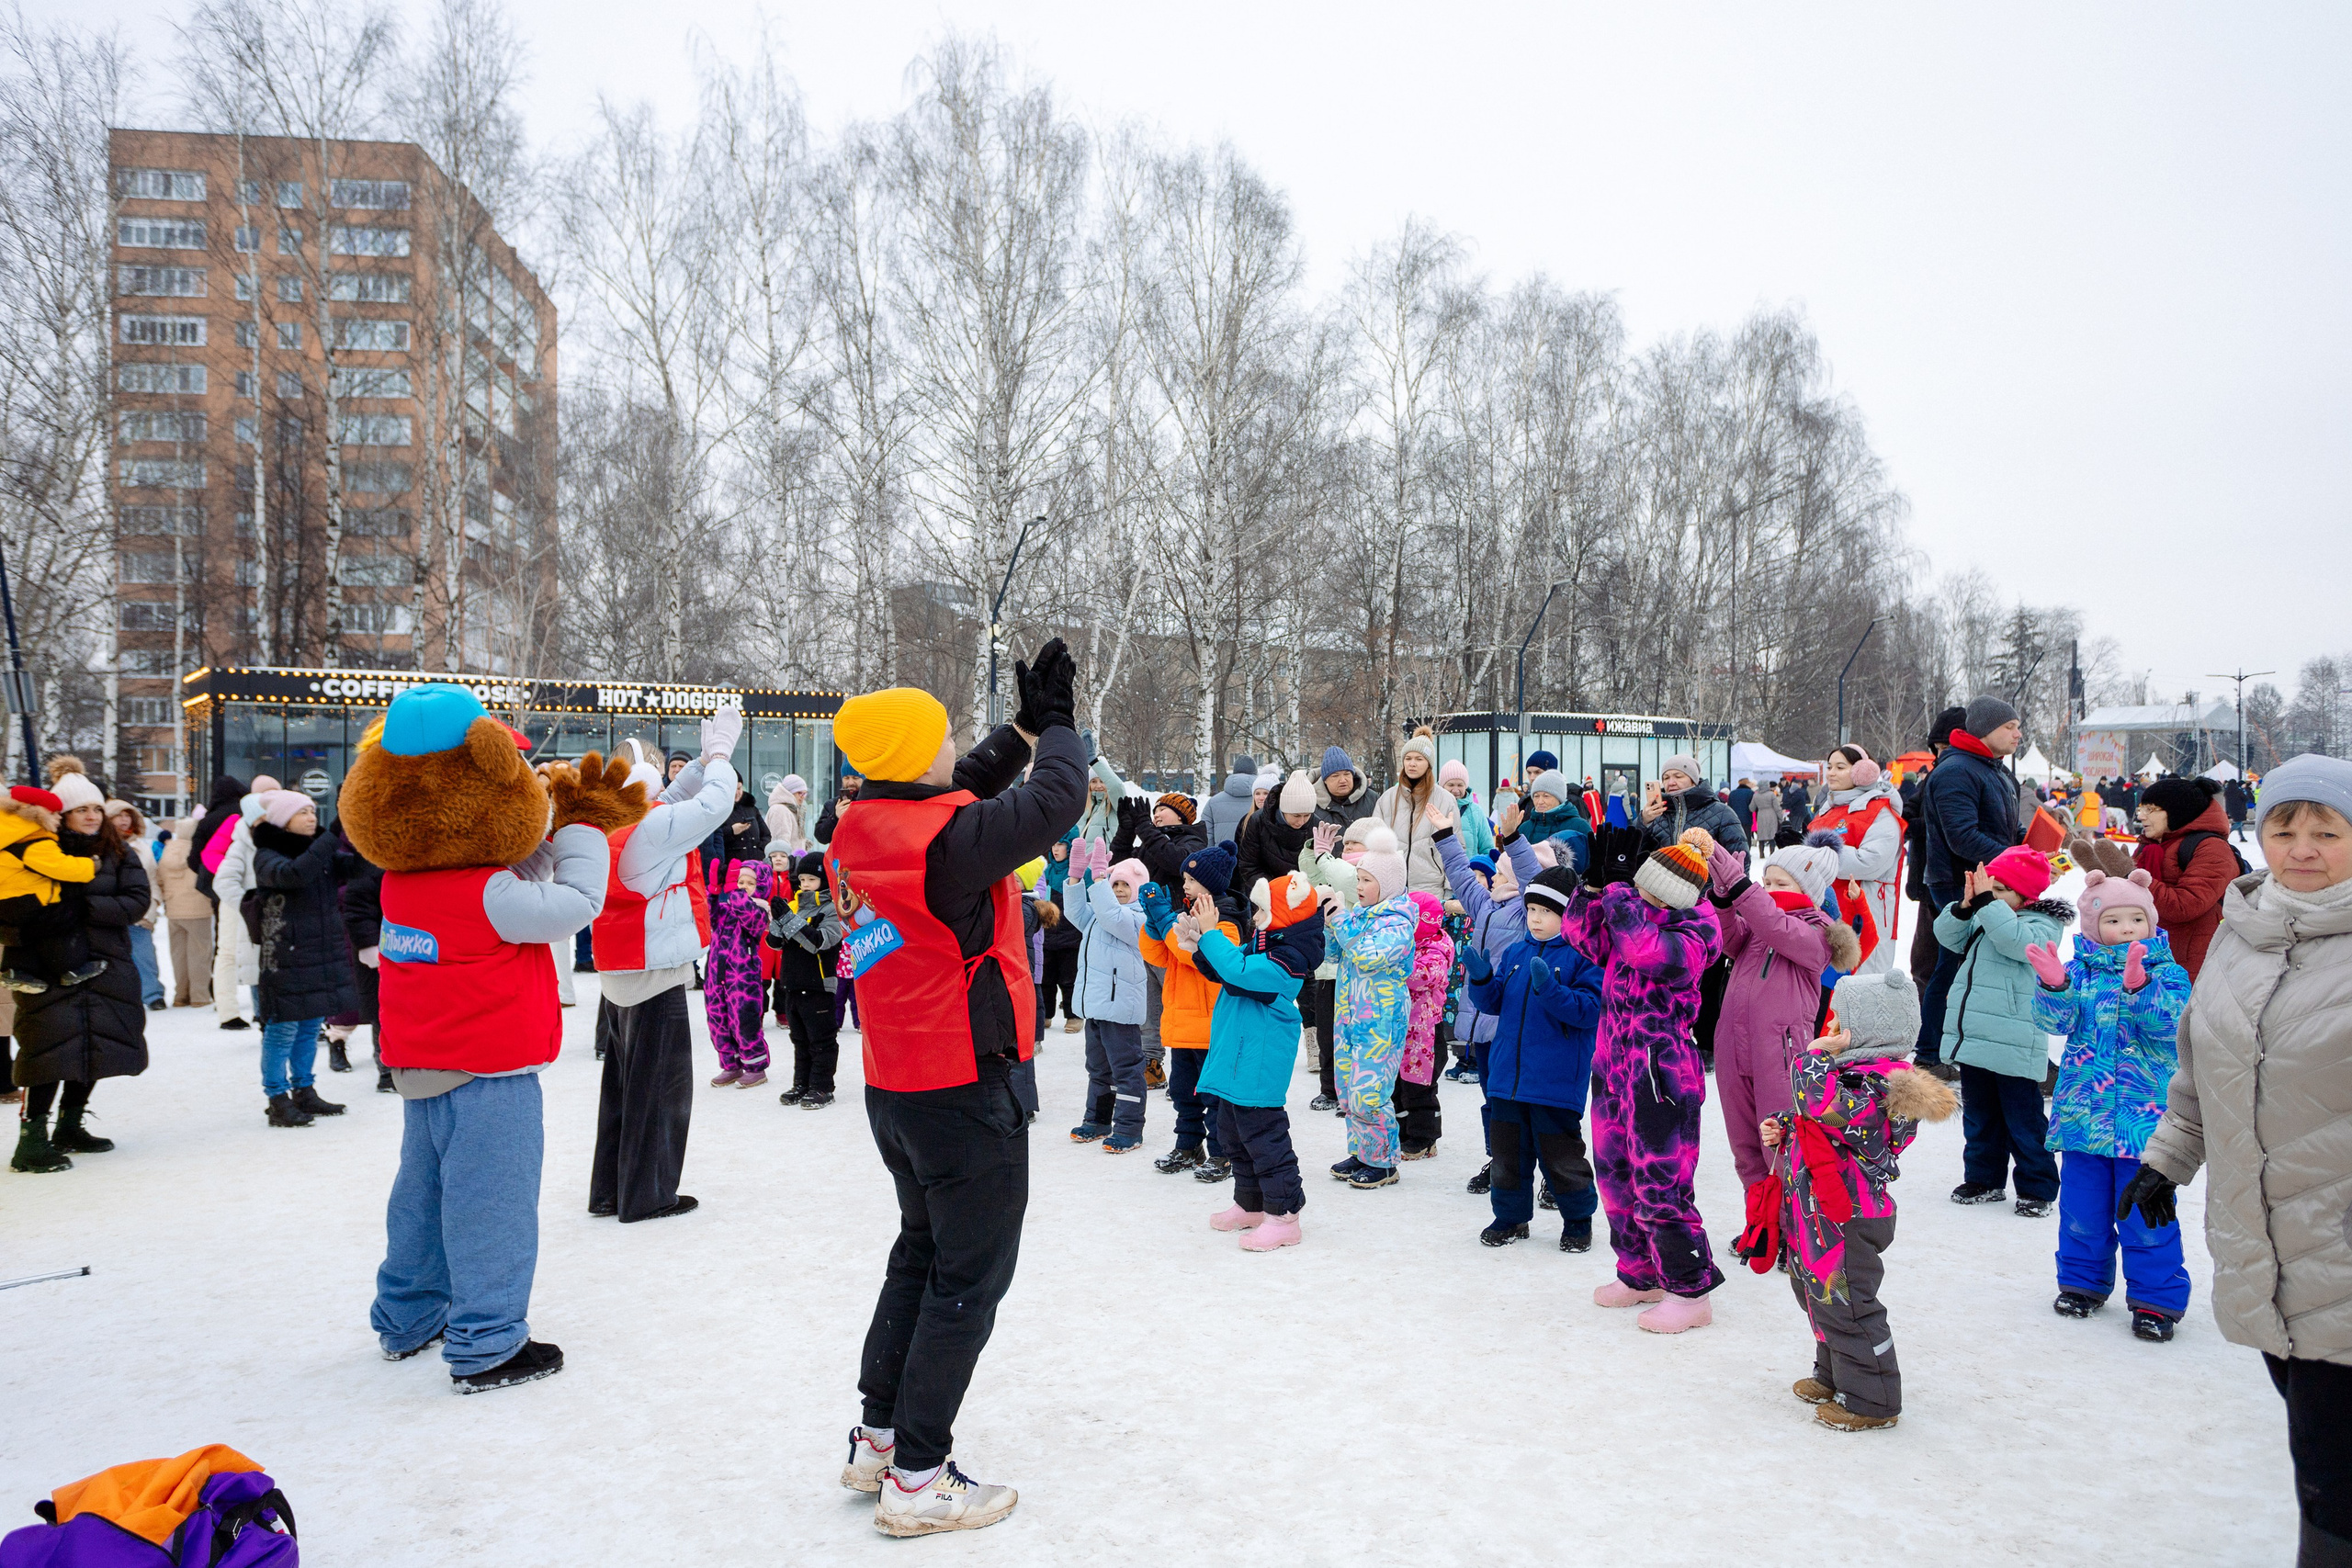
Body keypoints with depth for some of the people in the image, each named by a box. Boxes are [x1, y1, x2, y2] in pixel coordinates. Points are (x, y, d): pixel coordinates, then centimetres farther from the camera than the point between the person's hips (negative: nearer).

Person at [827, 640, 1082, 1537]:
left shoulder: (861, 829, 2)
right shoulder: (947, 838, -24)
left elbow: (964, 791, 16)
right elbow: (1056, 799, -20)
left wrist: (1026, 726, 13)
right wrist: (1054, 722, -3)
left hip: (893, 1088, 9)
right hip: (967, 1092, -9)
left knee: (921, 1253, 23)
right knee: (969, 1277, 5)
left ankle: (877, 1438, 32)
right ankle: (918, 1479, 12)